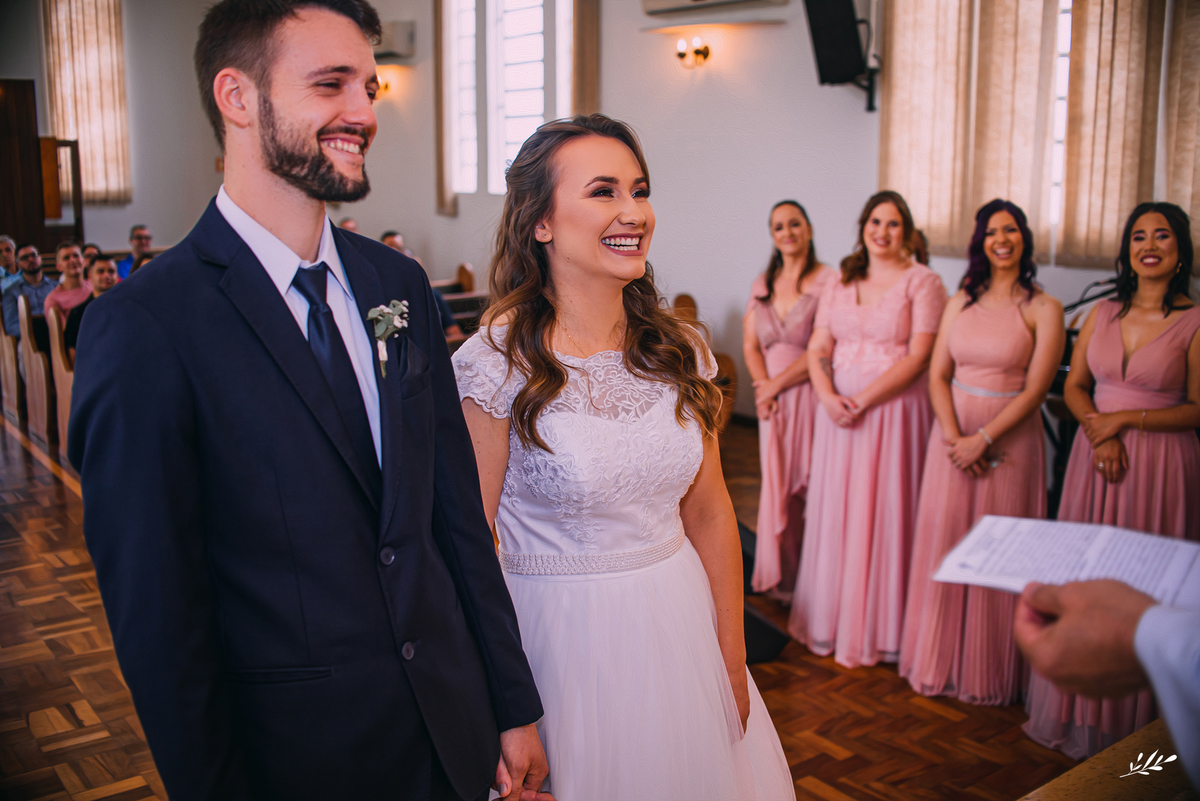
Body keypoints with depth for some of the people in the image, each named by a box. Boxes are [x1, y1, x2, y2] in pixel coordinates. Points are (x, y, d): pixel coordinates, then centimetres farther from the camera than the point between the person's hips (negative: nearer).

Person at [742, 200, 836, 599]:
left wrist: (776, 384, -9)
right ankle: (782, 577, 22)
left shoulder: (828, 282, -7)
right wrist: (763, 387, -5)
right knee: (777, 485, 9)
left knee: (811, 484, -2)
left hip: (810, 394, -5)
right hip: (772, 398, 5)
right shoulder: (762, 284, 12)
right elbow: (751, 345, 11)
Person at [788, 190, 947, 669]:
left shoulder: (922, 281, -3)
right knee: (835, 511, 9)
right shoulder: (840, 282, 12)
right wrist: (828, 397, -10)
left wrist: (863, 400, -16)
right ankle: (830, 618, 23)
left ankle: (879, 628, 15)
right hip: (839, 410, 5)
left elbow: (918, 357, -12)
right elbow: (817, 350, 8)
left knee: (884, 513, 1)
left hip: (895, 410, -4)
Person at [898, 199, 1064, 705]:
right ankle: (939, 659, 23)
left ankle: (988, 670, 20)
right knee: (943, 544, 7)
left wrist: (982, 440, -16)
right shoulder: (961, 302, 8)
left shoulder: (1043, 310, -4)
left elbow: (1035, 389, -10)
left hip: (1009, 437, -3)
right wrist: (953, 436, -10)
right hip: (953, 435, 4)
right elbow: (937, 375, 4)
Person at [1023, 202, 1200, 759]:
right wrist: (1098, 430, -10)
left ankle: (1132, 719, 19)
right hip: (1096, 458, 4)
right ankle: (1079, 707, 25)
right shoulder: (1102, 314, 7)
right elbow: (1073, 386, 8)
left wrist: (1123, 419, -15)